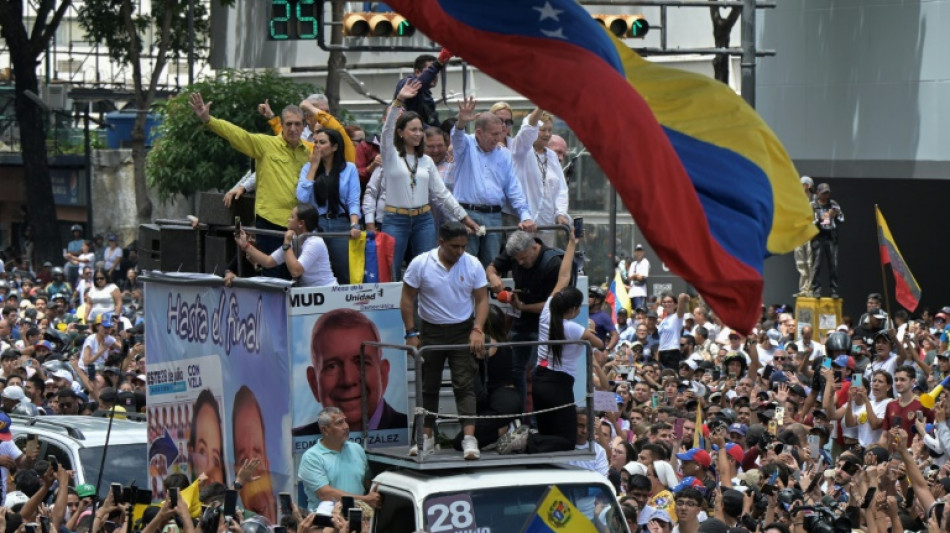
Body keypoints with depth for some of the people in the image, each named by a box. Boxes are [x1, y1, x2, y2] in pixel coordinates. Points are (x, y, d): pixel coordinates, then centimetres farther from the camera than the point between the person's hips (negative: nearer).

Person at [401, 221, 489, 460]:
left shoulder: (473, 265, -6)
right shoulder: (420, 264, -9)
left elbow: (482, 300, -1)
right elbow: (407, 299, -2)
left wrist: (477, 330, -14)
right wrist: (411, 333, -7)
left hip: (463, 332, 0)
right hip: (431, 331, 0)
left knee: (465, 385, -9)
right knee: (429, 386, 8)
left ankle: (469, 438, -16)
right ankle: (427, 437, 18)